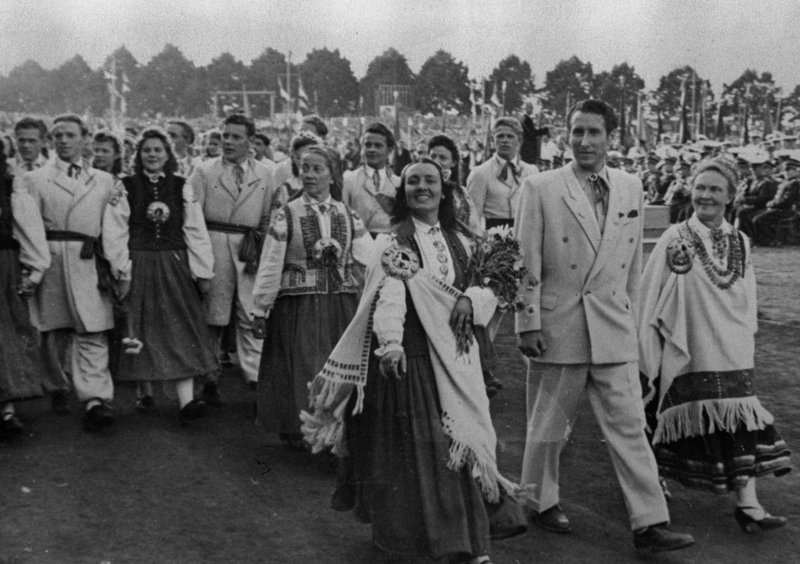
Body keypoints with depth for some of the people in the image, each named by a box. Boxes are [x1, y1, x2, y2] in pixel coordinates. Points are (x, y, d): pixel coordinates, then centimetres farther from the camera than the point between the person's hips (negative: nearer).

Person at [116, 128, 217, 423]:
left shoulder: (182, 187, 6)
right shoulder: (126, 186, 3)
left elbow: (195, 230, 4)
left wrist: (202, 271, 0)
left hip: (174, 267, 0)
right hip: (138, 266, 0)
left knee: (181, 331, -7)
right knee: (142, 329, 6)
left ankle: (186, 401, -12)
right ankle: (145, 392, 22)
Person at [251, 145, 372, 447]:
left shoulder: (348, 216, 8)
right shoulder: (285, 215, -1)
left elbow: (371, 258, 1)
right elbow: (269, 266, -2)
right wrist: (260, 310, -2)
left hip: (341, 305, 3)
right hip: (298, 306, -3)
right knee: (300, 369, 2)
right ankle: (297, 430, 19)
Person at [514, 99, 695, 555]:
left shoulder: (631, 188, 7)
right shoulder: (541, 188, -5)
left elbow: (633, 261, 13)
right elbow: (527, 262, -6)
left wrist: (631, 315, 13)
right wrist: (528, 324, -8)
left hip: (614, 330, 3)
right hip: (558, 326, -3)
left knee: (630, 426, 1)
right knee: (549, 425, 11)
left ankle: (650, 525, 6)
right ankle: (542, 502, 31)